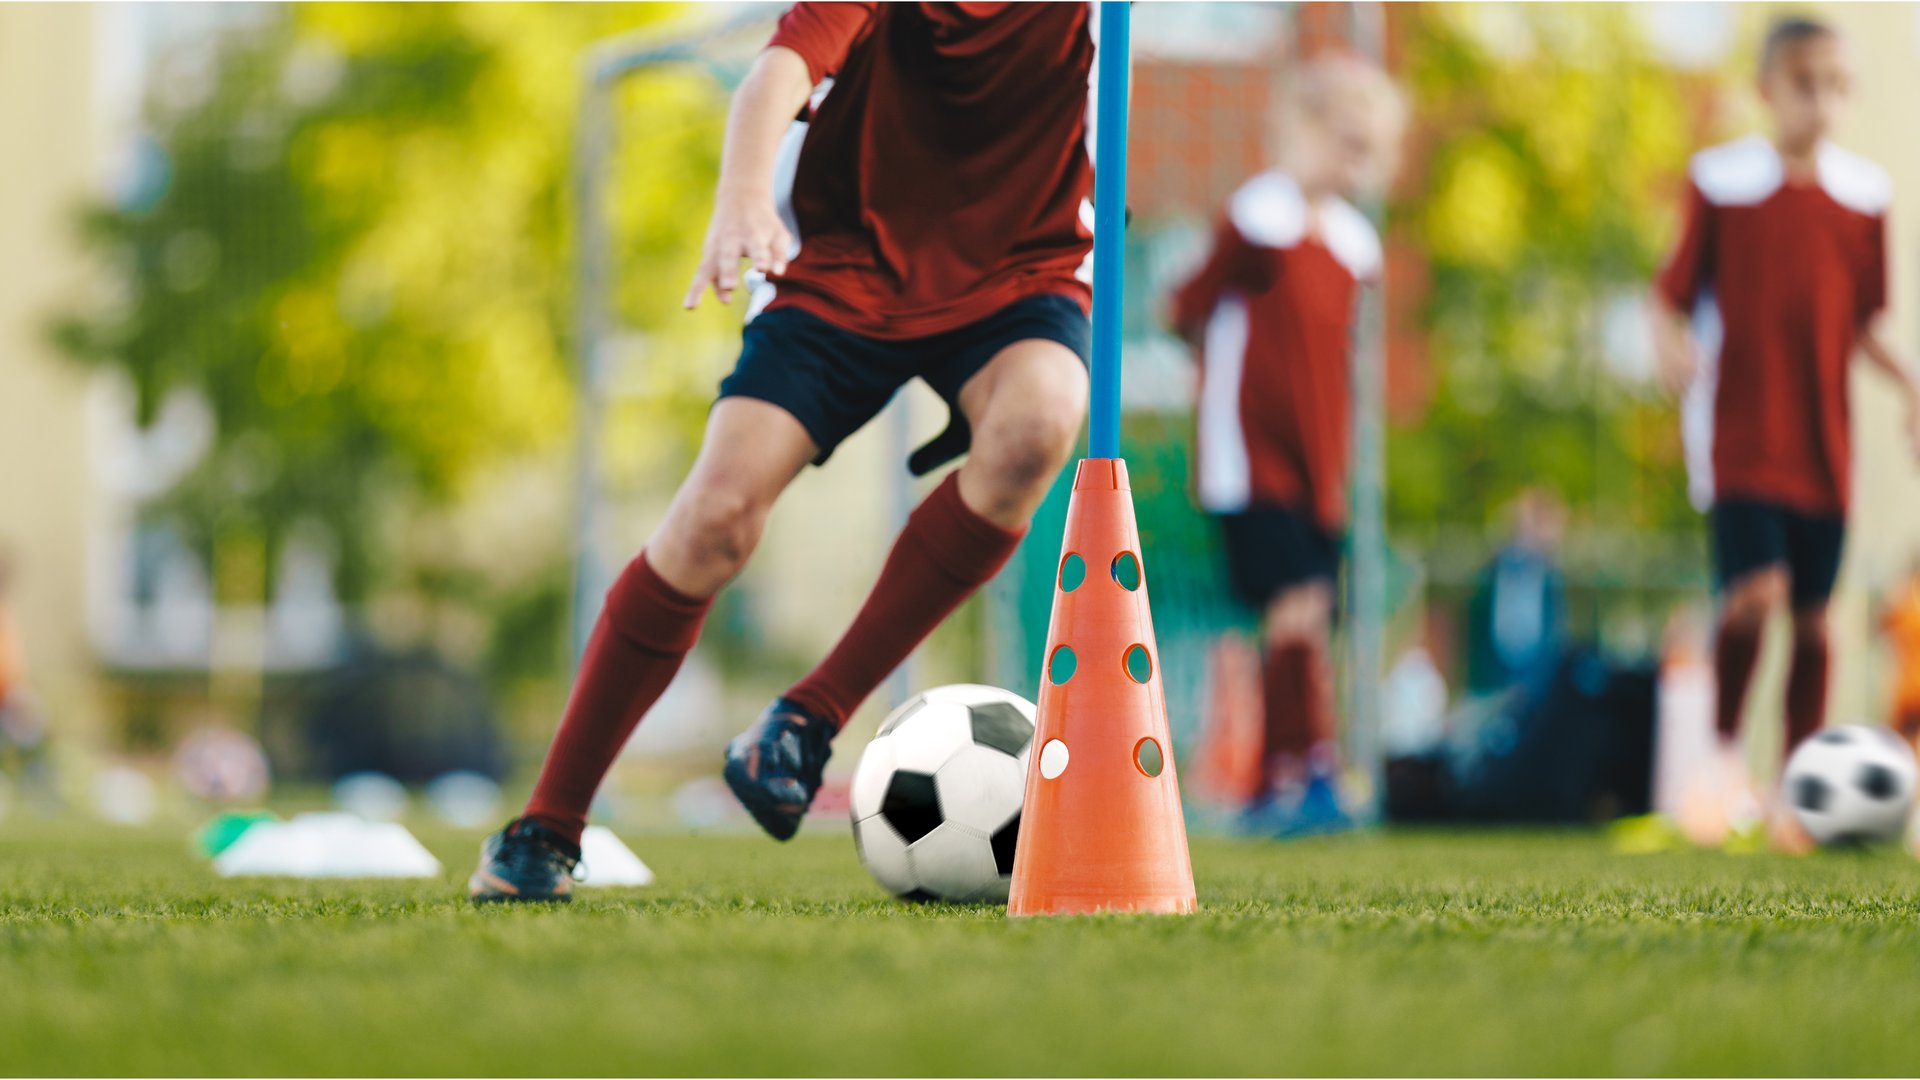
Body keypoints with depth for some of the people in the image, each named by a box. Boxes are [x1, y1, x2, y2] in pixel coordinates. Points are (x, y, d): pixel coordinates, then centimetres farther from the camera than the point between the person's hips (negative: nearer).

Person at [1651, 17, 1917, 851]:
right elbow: (1674, 292, -1)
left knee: (1813, 617, 5)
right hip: (1740, 431, -4)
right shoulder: (1721, 182, -3)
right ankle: (1725, 753, 0)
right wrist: (1670, 344, -22)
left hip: (1822, 439, 4)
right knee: (1756, 589, -20)